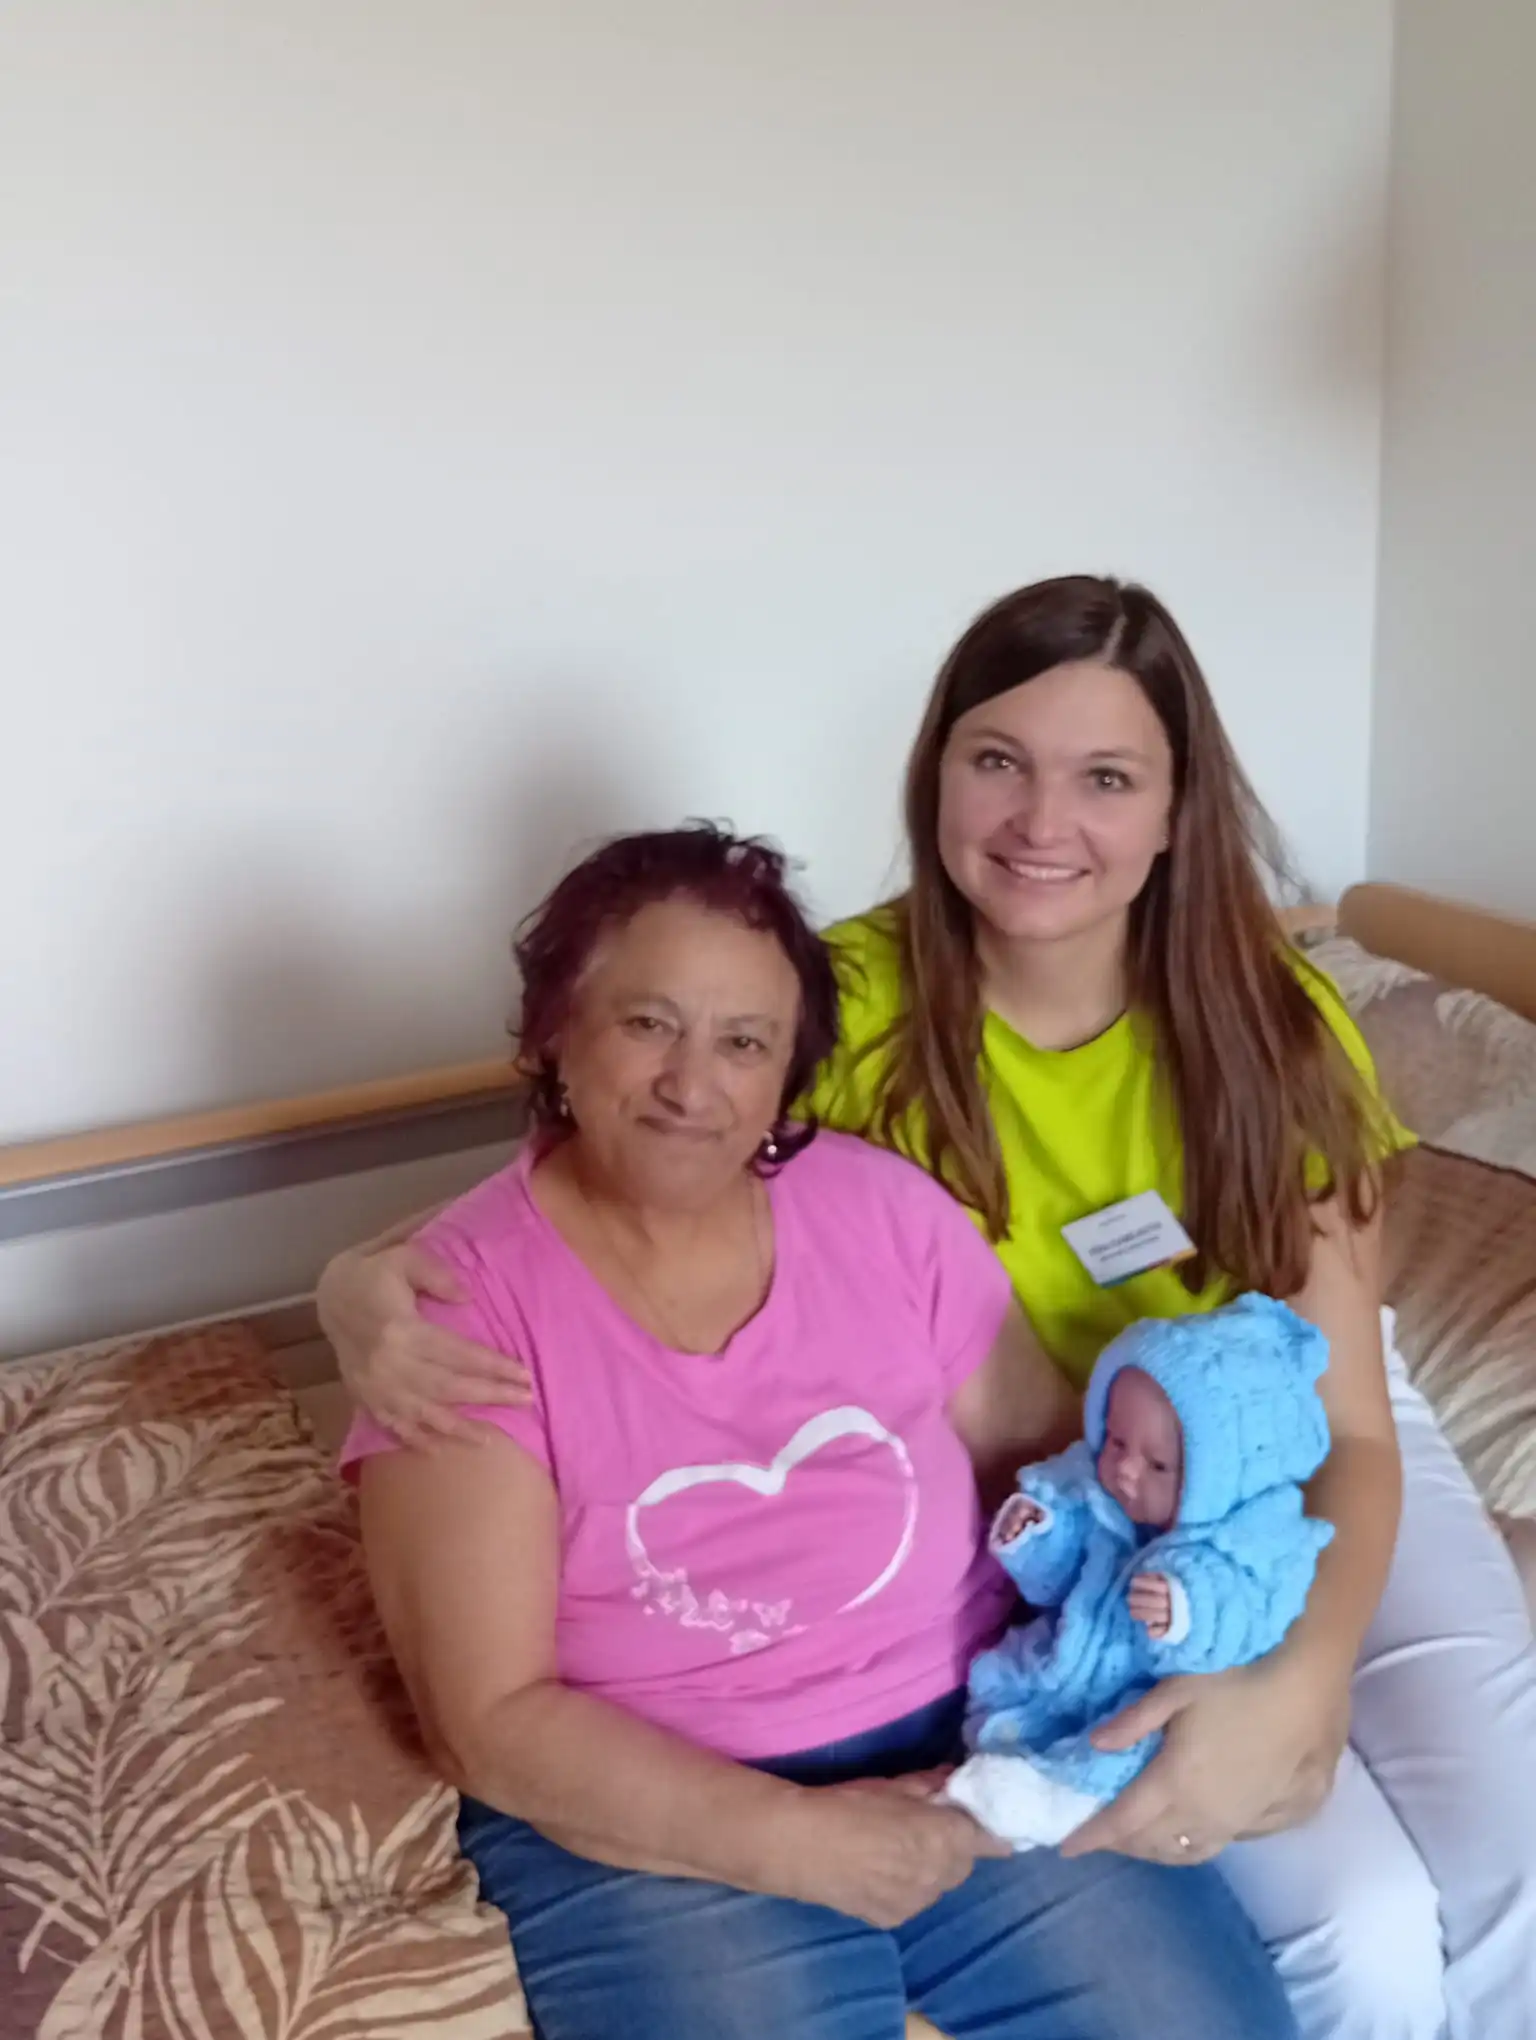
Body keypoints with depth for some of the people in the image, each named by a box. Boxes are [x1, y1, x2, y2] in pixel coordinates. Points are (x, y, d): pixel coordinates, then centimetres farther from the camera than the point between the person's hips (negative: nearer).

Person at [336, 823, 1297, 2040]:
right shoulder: (468, 1297, -10)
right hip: (654, 1821, -2)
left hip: (980, 1746, 3)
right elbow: (493, 1722, -12)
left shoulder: (882, 1205, 1)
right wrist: (797, 1840, -19)